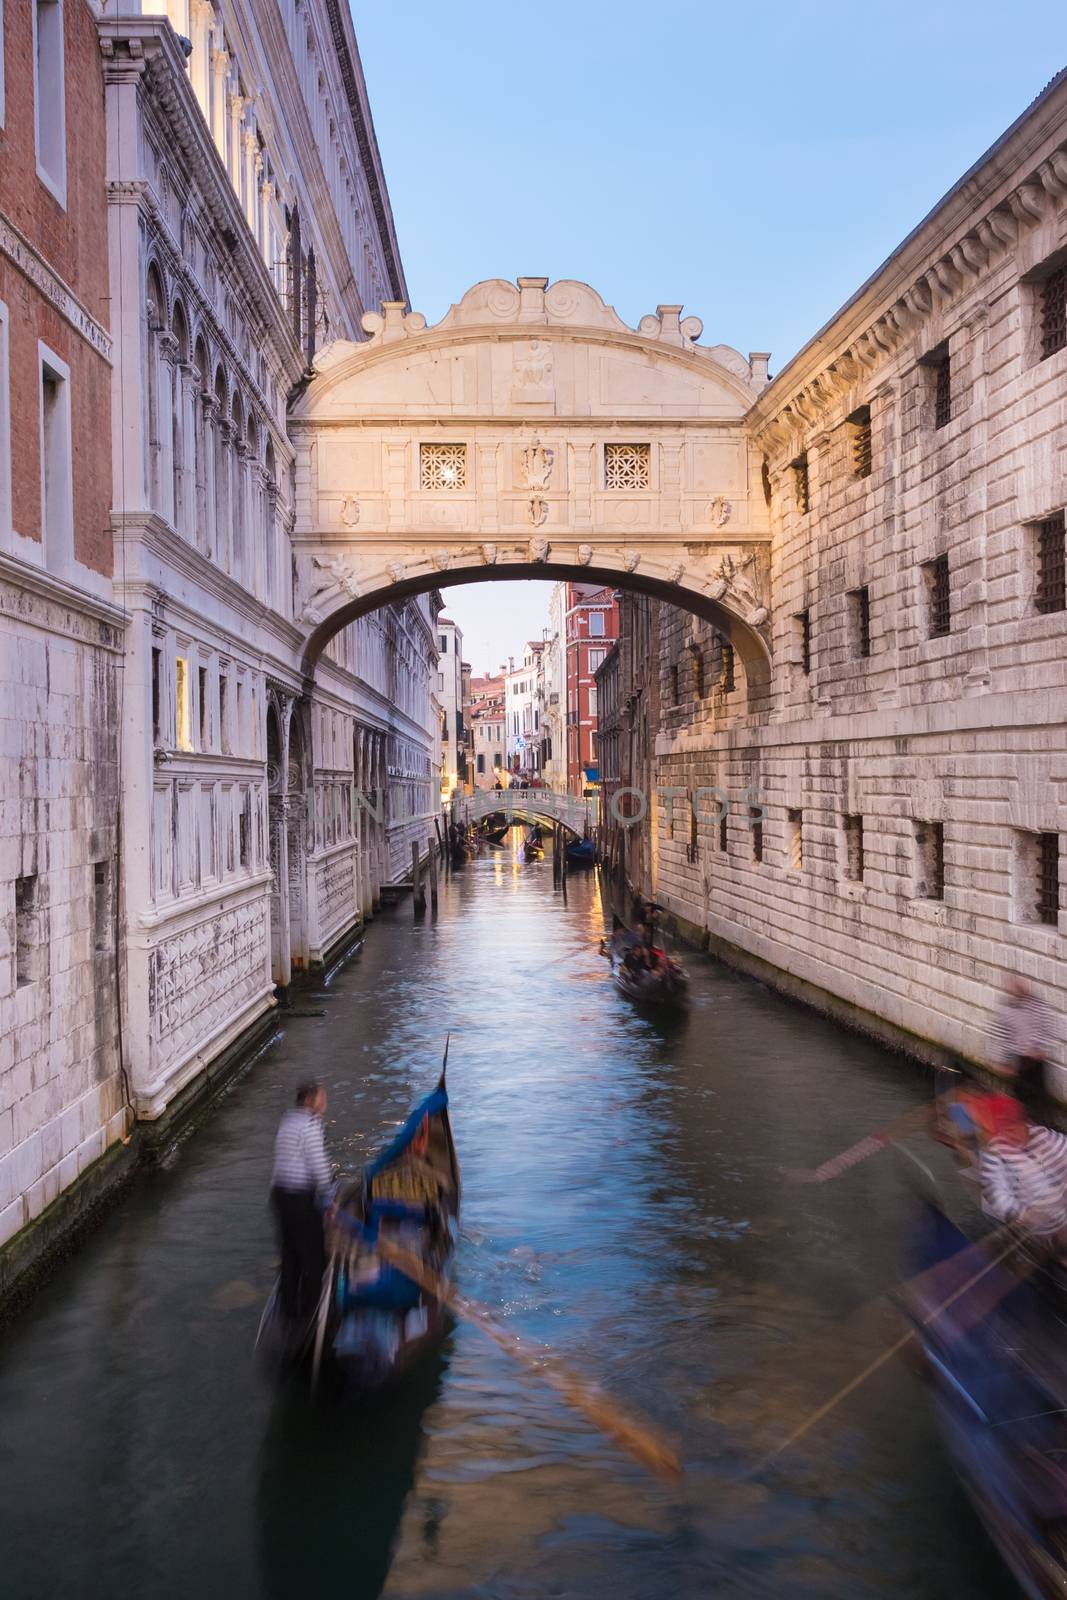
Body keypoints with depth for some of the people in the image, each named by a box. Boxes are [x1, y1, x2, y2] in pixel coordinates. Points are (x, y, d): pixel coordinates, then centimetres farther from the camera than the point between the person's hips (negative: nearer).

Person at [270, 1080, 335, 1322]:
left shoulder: (286, 1120, 12)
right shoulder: (310, 1123, -15)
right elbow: (318, 1164, -17)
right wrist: (328, 1199, -9)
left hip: (279, 1193, 8)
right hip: (301, 1197, -8)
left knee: (289, 1252, 16)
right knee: (313, 1254, 5)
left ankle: (290, 1308, 23)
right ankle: (310, 1308, 13)